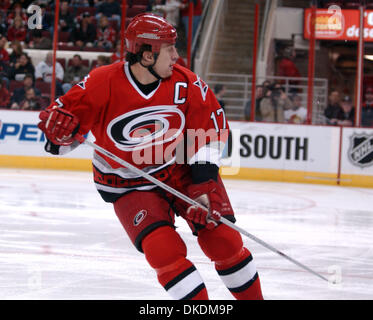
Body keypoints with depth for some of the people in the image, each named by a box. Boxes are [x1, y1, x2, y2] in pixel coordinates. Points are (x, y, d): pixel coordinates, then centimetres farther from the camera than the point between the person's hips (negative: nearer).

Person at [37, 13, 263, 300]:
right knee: (164, 250, -21)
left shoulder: (186, 83, -12)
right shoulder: (103, 84, -20)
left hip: (182, 170, 2)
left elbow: (211, 128, -3)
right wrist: (59, 128, -32)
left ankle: (253, 298, 17)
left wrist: (204, 180, -11)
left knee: (223, 240, -4)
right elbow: (63, 114, -8)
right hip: (130, 187, -2)